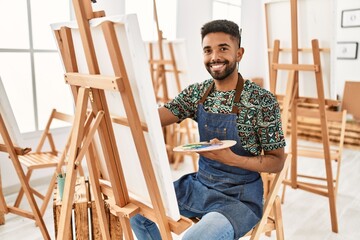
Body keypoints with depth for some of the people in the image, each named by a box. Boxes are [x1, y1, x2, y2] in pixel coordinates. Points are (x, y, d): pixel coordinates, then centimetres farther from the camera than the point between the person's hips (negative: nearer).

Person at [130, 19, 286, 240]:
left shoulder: (263, 101, -14)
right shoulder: (196, 93, 0)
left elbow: (277, 162, -9)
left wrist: (231, 158, -25)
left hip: (240, 196, -4)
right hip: (200, 185, 5)